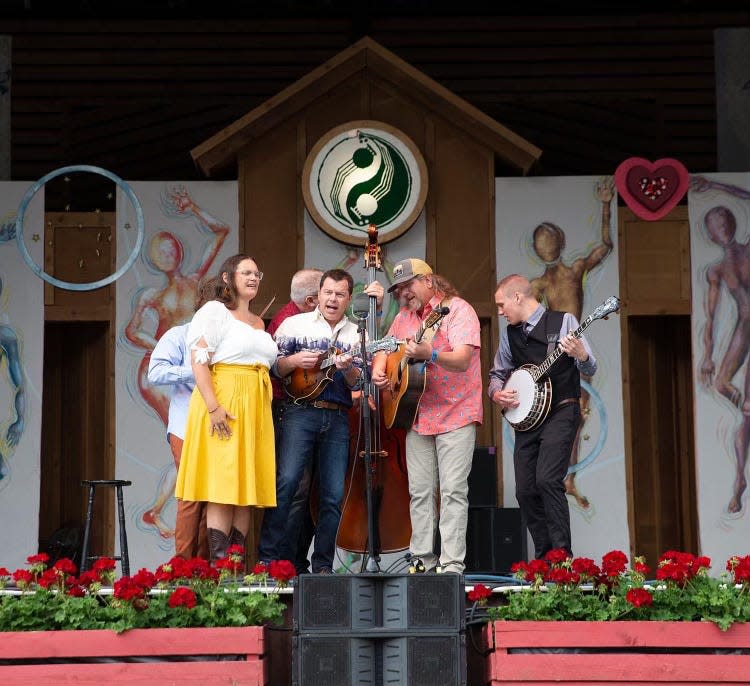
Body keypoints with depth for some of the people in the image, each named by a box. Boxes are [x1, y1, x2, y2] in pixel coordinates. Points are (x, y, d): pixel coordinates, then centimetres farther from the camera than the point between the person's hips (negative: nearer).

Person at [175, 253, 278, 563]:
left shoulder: (259, 322, 22)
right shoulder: (214, 311, -2)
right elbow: (199, 361, -12)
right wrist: (214, 407, -21)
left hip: (255, 408, 7)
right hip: (224, 403, -7)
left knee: (247, 487, 3)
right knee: (223, 484, -11)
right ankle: (218, 564, -12)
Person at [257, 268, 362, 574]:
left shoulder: (356, 335, 15)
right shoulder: (295, 324, 10)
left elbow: (359, 383, 8)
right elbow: (273, 367, 7)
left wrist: (347, 368, -13)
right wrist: (294, 360, -12)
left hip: (338, 419, 3)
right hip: (300, 413, -3)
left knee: (333, 495, 0)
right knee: (286, 481, -16)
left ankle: (322, 565, 7)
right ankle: (268, 557, -11)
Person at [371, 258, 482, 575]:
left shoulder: (457, 309, -9)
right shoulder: (404, 316, 13)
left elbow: (463, 359, -21)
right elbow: (384, 350, 23)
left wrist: (429, 354, -38)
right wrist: (378, 369, 0)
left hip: (455, 414, -6)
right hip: (417, 415, 7)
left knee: (453, 490, -8)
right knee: (419, 490, 6)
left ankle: (452, 563, -7)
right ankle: (423, 559, 12)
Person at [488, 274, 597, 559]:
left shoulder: (563, 321, -3)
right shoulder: (509, 335, 13)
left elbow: (589, 369, -7)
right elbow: (497, 373, 25)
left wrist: (581, 355, -29)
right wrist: (497, 393, 4)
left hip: (560, 412, -6)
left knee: (547, 480, -21)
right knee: (525, 490, 0)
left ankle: (562, 556, -18)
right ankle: (544, 558, 11)